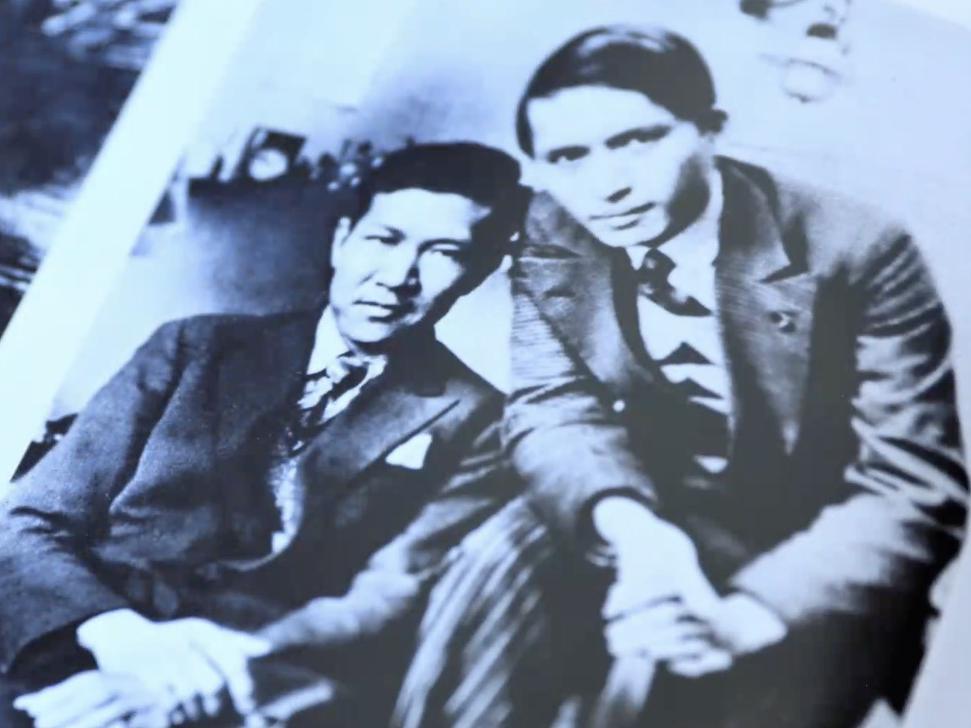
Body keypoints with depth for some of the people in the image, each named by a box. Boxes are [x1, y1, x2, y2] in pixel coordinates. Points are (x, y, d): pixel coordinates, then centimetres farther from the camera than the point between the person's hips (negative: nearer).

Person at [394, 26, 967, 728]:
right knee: (502, 565, -26)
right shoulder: (551, 236, -6)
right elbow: (553, 409, -10)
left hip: (803, 556, -3)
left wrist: (745, 615, -38)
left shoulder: (856, 251, -20)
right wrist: (629, 526, -34)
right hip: (655, 515, 4)